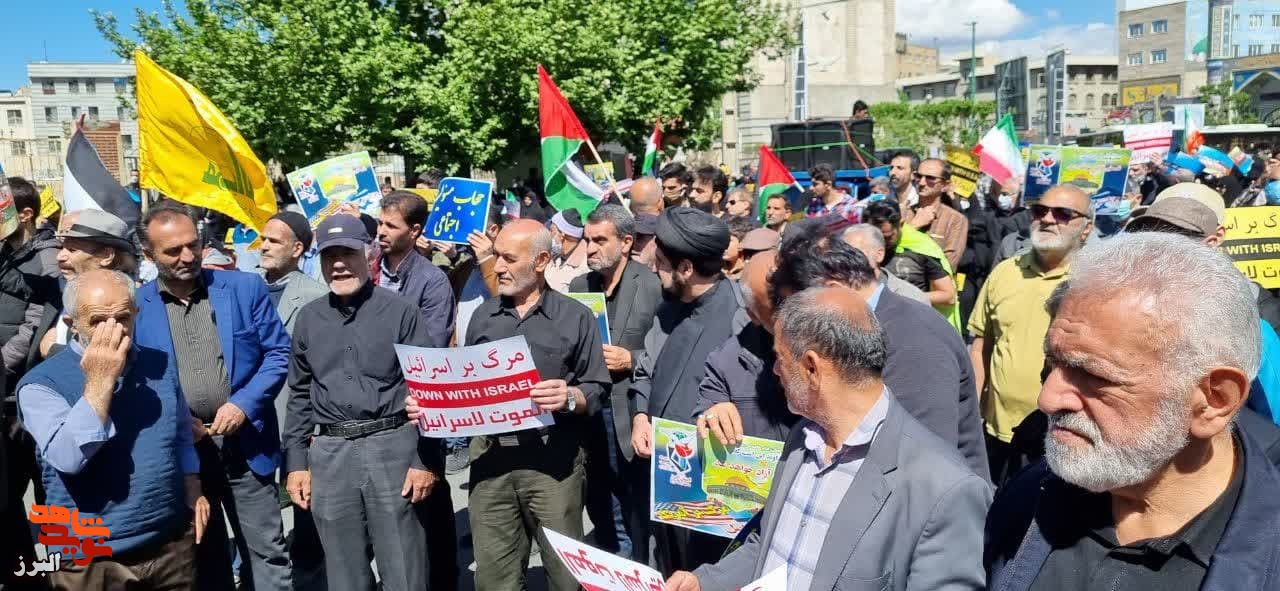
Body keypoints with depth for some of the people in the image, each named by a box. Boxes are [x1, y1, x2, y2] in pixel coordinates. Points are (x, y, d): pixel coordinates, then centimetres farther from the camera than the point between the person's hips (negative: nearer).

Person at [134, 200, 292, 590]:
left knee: (267, 554, 8)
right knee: (200, 559, 17)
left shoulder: (246, 288, -2)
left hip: (244, 444, -1)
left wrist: (244, 404, -13)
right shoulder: (135, 307, -1)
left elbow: (279, 353, -1)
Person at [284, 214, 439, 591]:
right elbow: (300, 395, 15)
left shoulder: (400, 311, -3)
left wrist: (426, 459, -8)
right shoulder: (308, 319, 10)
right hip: (330, 454, 4)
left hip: (392, 447, -3)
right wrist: (296, 461, 9)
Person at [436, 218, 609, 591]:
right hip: (490, 456, 4)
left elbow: (598, 389, -2)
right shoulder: (483, 316, 13)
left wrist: (570, 398, -22)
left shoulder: (575, 317, 1)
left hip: (553, 459, -3)